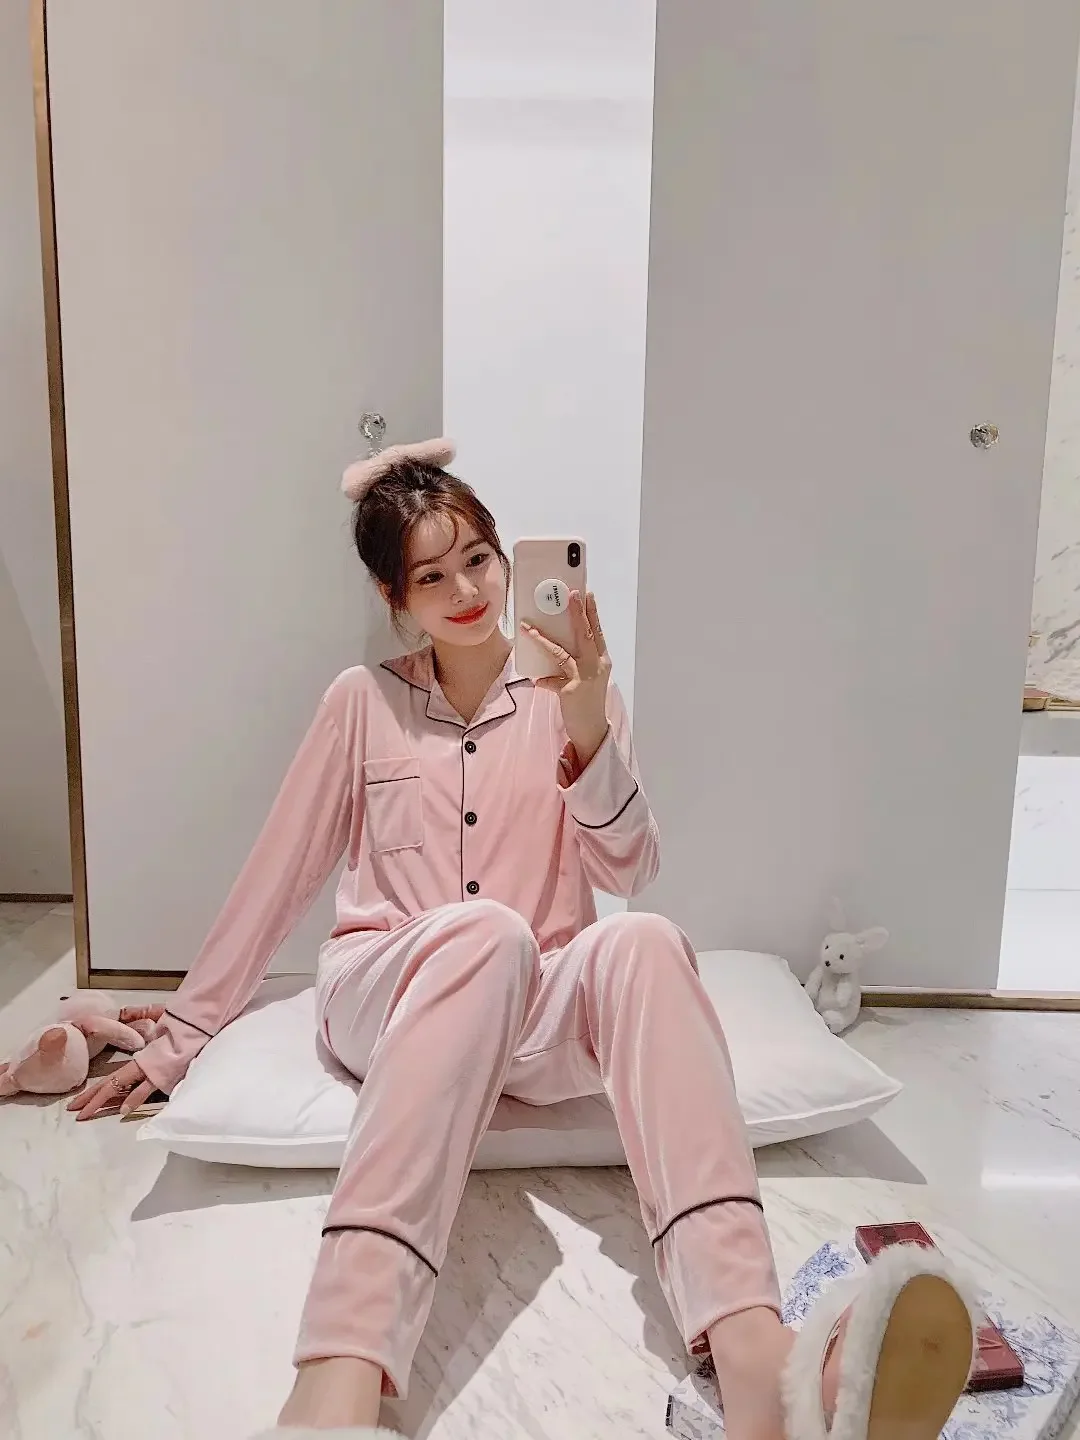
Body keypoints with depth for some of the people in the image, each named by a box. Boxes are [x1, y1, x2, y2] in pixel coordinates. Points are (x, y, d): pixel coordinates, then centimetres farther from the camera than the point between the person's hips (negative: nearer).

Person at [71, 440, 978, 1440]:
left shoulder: (568, 689, 6)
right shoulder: (363, 701, 5)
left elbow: (630, 874, 0)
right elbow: (278, 877, 9)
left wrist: (588, 735, -17)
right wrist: (181, 1036, 12)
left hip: (536, 1011, 1)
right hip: (385, 998, -1)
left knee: (644, 943, -34)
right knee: (486, 933, -37)